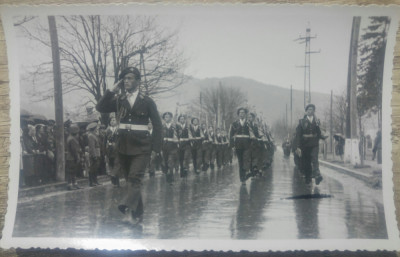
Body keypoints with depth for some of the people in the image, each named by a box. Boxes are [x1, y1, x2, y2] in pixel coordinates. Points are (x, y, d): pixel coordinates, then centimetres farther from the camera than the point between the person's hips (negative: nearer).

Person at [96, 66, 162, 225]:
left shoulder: (147, 102, 1)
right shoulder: (118, 100, 10)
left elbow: (157, 126, 2)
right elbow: (100, 108, -2)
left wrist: (156, 148, -6)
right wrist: (112, 91, -8)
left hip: (141, 147, -4)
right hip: (123, 145, 4)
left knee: (135, 178, -18)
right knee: (130, 179, 8)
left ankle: (128, 207, -33)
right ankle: (137, 214, 16)